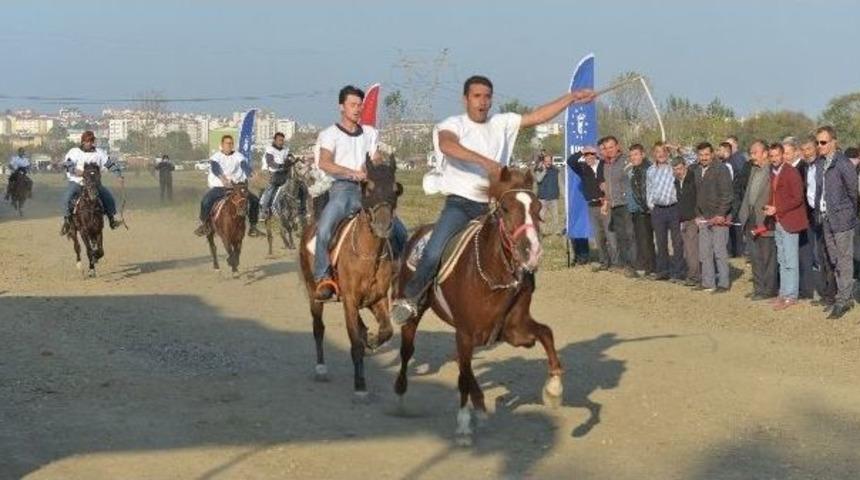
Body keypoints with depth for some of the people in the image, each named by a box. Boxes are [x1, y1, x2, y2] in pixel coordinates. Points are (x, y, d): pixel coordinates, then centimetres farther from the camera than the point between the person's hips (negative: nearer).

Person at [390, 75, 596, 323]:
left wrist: (572, 97, 9)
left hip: (492, 205, 5)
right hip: (460, 203, -5)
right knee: (434, 253, -21)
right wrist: (485, 161, -37)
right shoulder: (453, 124, -4)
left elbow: (538, 116, 14)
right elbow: (447, 145, -26)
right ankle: (409, 298, -2)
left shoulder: (502, 123, 11)